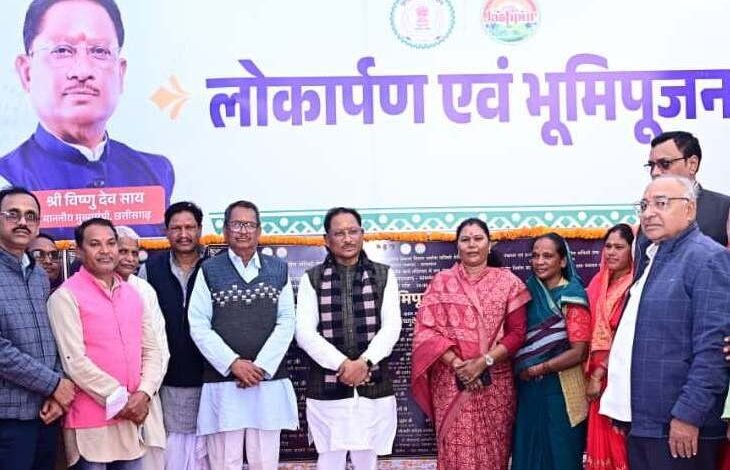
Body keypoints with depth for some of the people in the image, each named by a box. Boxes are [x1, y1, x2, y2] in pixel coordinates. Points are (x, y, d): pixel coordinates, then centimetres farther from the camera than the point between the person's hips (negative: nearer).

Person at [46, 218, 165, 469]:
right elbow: (75, 362, -14)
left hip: (132, 418, 5)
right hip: (89, 424, -5)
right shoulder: (65, 296, -7)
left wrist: (143, 394, -7)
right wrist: (120, 400, -11)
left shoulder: (132, 294, 12)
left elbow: (152, 350, 10)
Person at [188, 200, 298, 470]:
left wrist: (261, 367, -9)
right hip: (223, 382, -1)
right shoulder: (209, 271, 3)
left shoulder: (279, 270, 8)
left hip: (269, 381, 1)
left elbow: (286, 323, 2)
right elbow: (198, 327, -3)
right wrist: (233, 363, -12)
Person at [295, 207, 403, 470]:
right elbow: (305, 333, -5)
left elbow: (392, 327, -2)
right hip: (327, 388, -1)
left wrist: (364, 362, -16)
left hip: (374, 387, 1)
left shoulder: (384, 275, 7)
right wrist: (342, 364, -16)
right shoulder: (312, 279, 4)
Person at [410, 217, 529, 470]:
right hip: (451, 382, 0)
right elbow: (425, 330, -2)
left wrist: (485, 361, -13)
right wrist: (457, 364, -13)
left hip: (496, 382, 1)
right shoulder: (441, 282, 4)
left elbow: (517, 332, 0)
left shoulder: (508, 281, 5)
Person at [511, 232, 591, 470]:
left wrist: (536, 369, -12)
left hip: (560, 388, -5)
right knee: (529, 451, 11)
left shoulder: (572, 296, -9)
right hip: (529, 388, 5)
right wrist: (521, 369, -2)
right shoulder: (529, 291, 6)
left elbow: (578, 352, -14)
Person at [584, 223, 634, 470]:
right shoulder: (598, 284, 11)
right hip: (598, 374, 7)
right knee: (601, 439, 11)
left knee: (619, 442, -2)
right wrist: (593, 373, 2)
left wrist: (599, 373, -14)